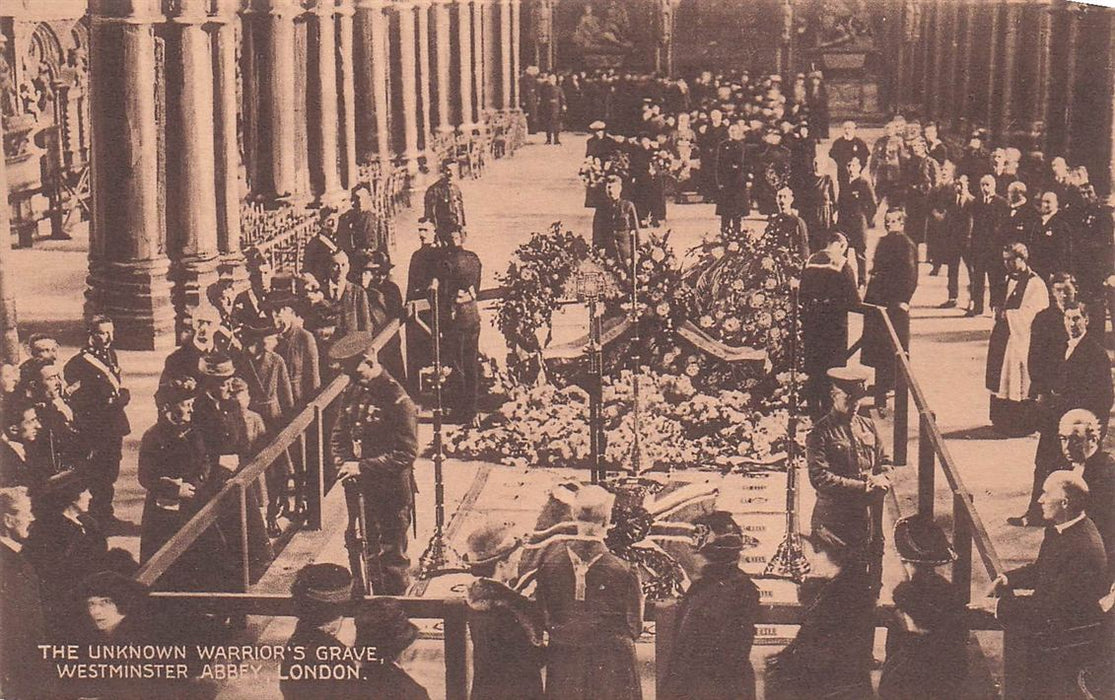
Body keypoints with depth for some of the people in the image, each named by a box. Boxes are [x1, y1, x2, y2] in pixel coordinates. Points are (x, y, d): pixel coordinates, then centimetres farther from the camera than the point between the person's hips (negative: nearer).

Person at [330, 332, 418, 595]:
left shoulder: (397, 400, -20)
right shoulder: (352, 392, 3)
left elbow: (406, 453, -22)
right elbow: (340, 434, 15)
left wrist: (362, 467, -24)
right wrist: (343, 464, -4)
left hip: (393, 489, -7)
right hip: (362, 487, 7)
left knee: (392, 555, 5)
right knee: (371, 551, 19)